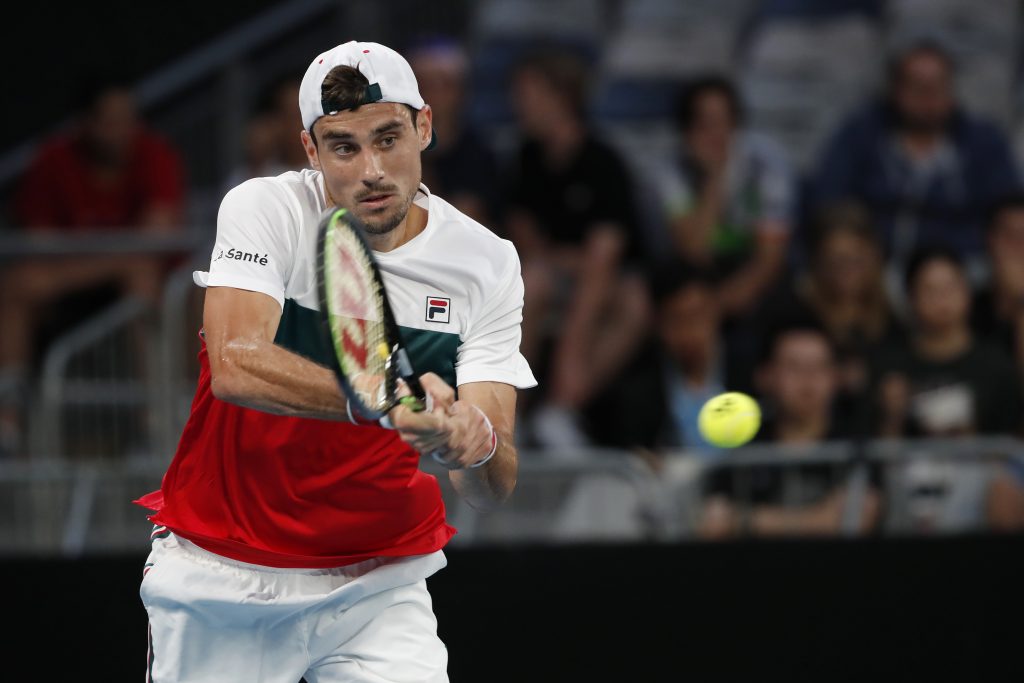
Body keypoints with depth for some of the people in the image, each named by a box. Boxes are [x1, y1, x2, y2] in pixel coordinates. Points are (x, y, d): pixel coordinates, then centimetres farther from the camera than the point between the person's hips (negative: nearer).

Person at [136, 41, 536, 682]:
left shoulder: (486, 263, -5)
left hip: (378, 590, 1)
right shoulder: (263, 210, -10)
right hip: (220, 586, -1)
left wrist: (476, 444, -36)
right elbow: (235, 365, -28)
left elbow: (495, 488, -11)